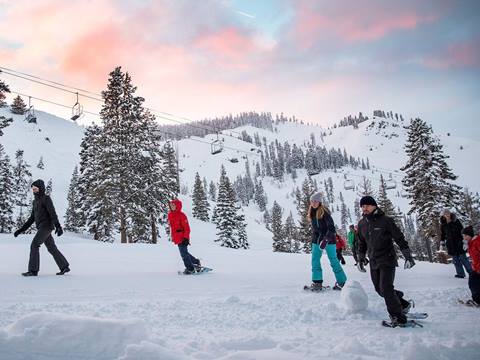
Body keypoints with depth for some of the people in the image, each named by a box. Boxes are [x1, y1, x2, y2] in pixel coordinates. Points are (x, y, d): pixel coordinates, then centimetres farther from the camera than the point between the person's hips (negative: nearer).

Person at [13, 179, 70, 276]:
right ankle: (64, 267, 15)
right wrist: (21, 230, 16)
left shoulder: (46, 198, -7)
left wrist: (58, 226, -30)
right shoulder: (36, 201, 19)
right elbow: (32, 218, 21)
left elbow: (53, 213, -18)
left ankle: (33, 270, -11)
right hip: (41, 228, 9)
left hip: (46, 226, -9)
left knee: (34, 245, -13)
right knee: (52, 248, 10)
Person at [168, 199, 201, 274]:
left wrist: (186, 238, -18)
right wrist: (173, 237, 21)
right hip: (177, 238, 8)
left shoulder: (181, 215, -13)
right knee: (184, 253, 14)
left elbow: (187, 228, -14)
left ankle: (190, 269, 5)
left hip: (182, 238, -8)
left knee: (184, 253, -7)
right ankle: (196, 262, 31)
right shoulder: (170, 215, 10)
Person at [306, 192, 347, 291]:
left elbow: (331, 227, -20)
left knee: (333, 260, -2)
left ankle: (342, 282, 8)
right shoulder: (311, 212, 7)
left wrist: (326, 239, -29)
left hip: (328, 239, -7)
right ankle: (317, 282, 7)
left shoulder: (324, 212, -15)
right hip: (316, 240, 7)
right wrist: (313, 237, 17)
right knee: (315, 260, 2)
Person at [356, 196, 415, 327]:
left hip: (387, 260, -6)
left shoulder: (385, 220, -9)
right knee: (380, 289, 9)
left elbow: (399, 238, -7)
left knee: (386, 288, -14)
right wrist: (361, 259, 18)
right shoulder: (361, 224, 7)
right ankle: (404, 304, 29)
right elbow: (361, 243, 20)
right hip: (373, 262, 6)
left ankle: (397, 317, -4)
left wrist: (407, 256, -11)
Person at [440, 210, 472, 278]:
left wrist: (464, 239, -10)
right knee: (455, 259, 4)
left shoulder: (456, 221, -3)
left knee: (463, 258, -4)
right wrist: (442, 241, 8)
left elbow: (462, 231, -3)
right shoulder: (443, 224, 4)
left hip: (458, 242, -3)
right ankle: (460, 273, 10)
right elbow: (442, 234, 15)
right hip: (450, 244, 3)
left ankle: (471, 272, 6)